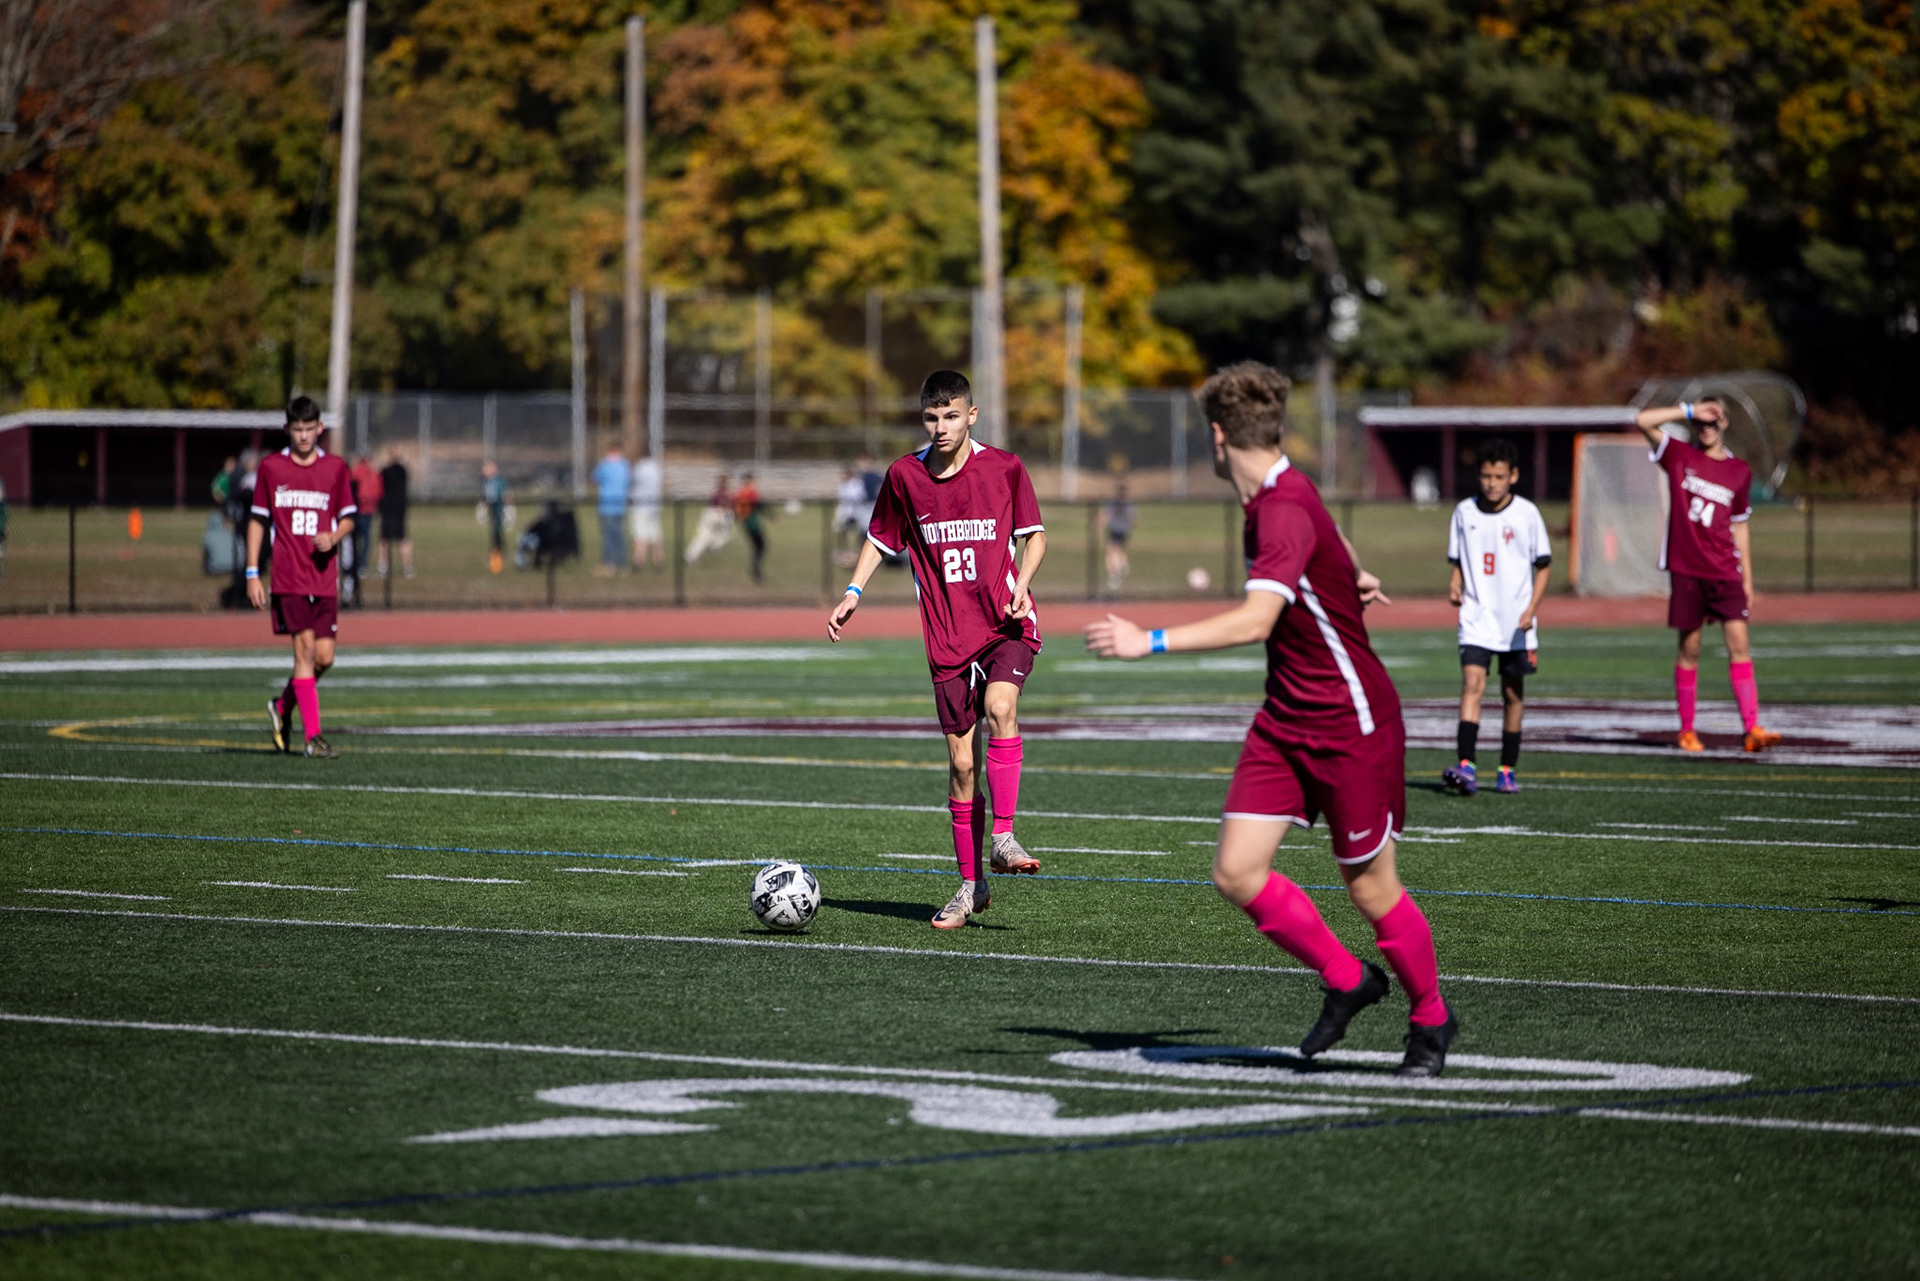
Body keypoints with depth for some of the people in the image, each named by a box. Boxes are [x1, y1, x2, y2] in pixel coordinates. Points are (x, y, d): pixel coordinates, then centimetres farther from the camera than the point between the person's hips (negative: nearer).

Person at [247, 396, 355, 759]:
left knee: (324, 657, -1)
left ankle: (283, 708, 26)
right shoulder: (271, 467, 4)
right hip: (288, 577, -2)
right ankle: (313, 735, -10)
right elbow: (258, 521, 9)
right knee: (305, 647, -13)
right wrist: (252, 574, 4)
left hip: (324, 577, 2)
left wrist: (334, 537, -10)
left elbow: (348, 519, 14)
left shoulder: (335, 468, 7)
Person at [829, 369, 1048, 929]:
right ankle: (971, 883, 13)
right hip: (948, 638, 2)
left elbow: (1034, 535, 7)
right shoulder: (905, 476, 2)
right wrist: (853, 593, 4)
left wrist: (1022, 584, -11)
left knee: (999, 708, -30)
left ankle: (1003, 837, -23)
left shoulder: (1003, 468, -3)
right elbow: (881, 538, 16)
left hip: (1006, 625, -2)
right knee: (961, 761, 2)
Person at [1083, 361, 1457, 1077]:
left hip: (1352, 726, -8)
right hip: (1285, 721, 9)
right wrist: (1352, 576, 42)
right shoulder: (1275, 496, 4)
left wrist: (1152, 642, -44)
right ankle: (1346, 980, 18)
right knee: (1237, 872, -2)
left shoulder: (1286, 515, -25)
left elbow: (1255, 620, -39)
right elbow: (1328, 539, 26)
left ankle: (1430, 1021, 26)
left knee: (1370, 888, 3)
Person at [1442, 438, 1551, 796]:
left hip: (1516, 622, 0)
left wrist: (1531, 610, -10)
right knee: (1472, 683, -16)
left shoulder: (1526, 513, -3)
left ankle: (1507, 770, 21)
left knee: (1513, 693, 9)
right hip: (1476, 618, 0)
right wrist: (1454, 585, -8)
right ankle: (1465, 767, -26)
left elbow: (1543, 566, 2)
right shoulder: (1465, 512, 3)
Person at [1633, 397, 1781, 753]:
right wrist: (1689, 411, -8)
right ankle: (1687, 731, 11)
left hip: (1725, 572, 1)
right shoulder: (1680, 456, 5)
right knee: (1690, 649, 2)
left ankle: (1752, 729, -15)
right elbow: (1643, 420, -7)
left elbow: (1740, 527, 14)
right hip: (1685, 570, -1)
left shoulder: (1740, 472, 10)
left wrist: (1747, 580, 12)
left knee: (1739, 642, -9)